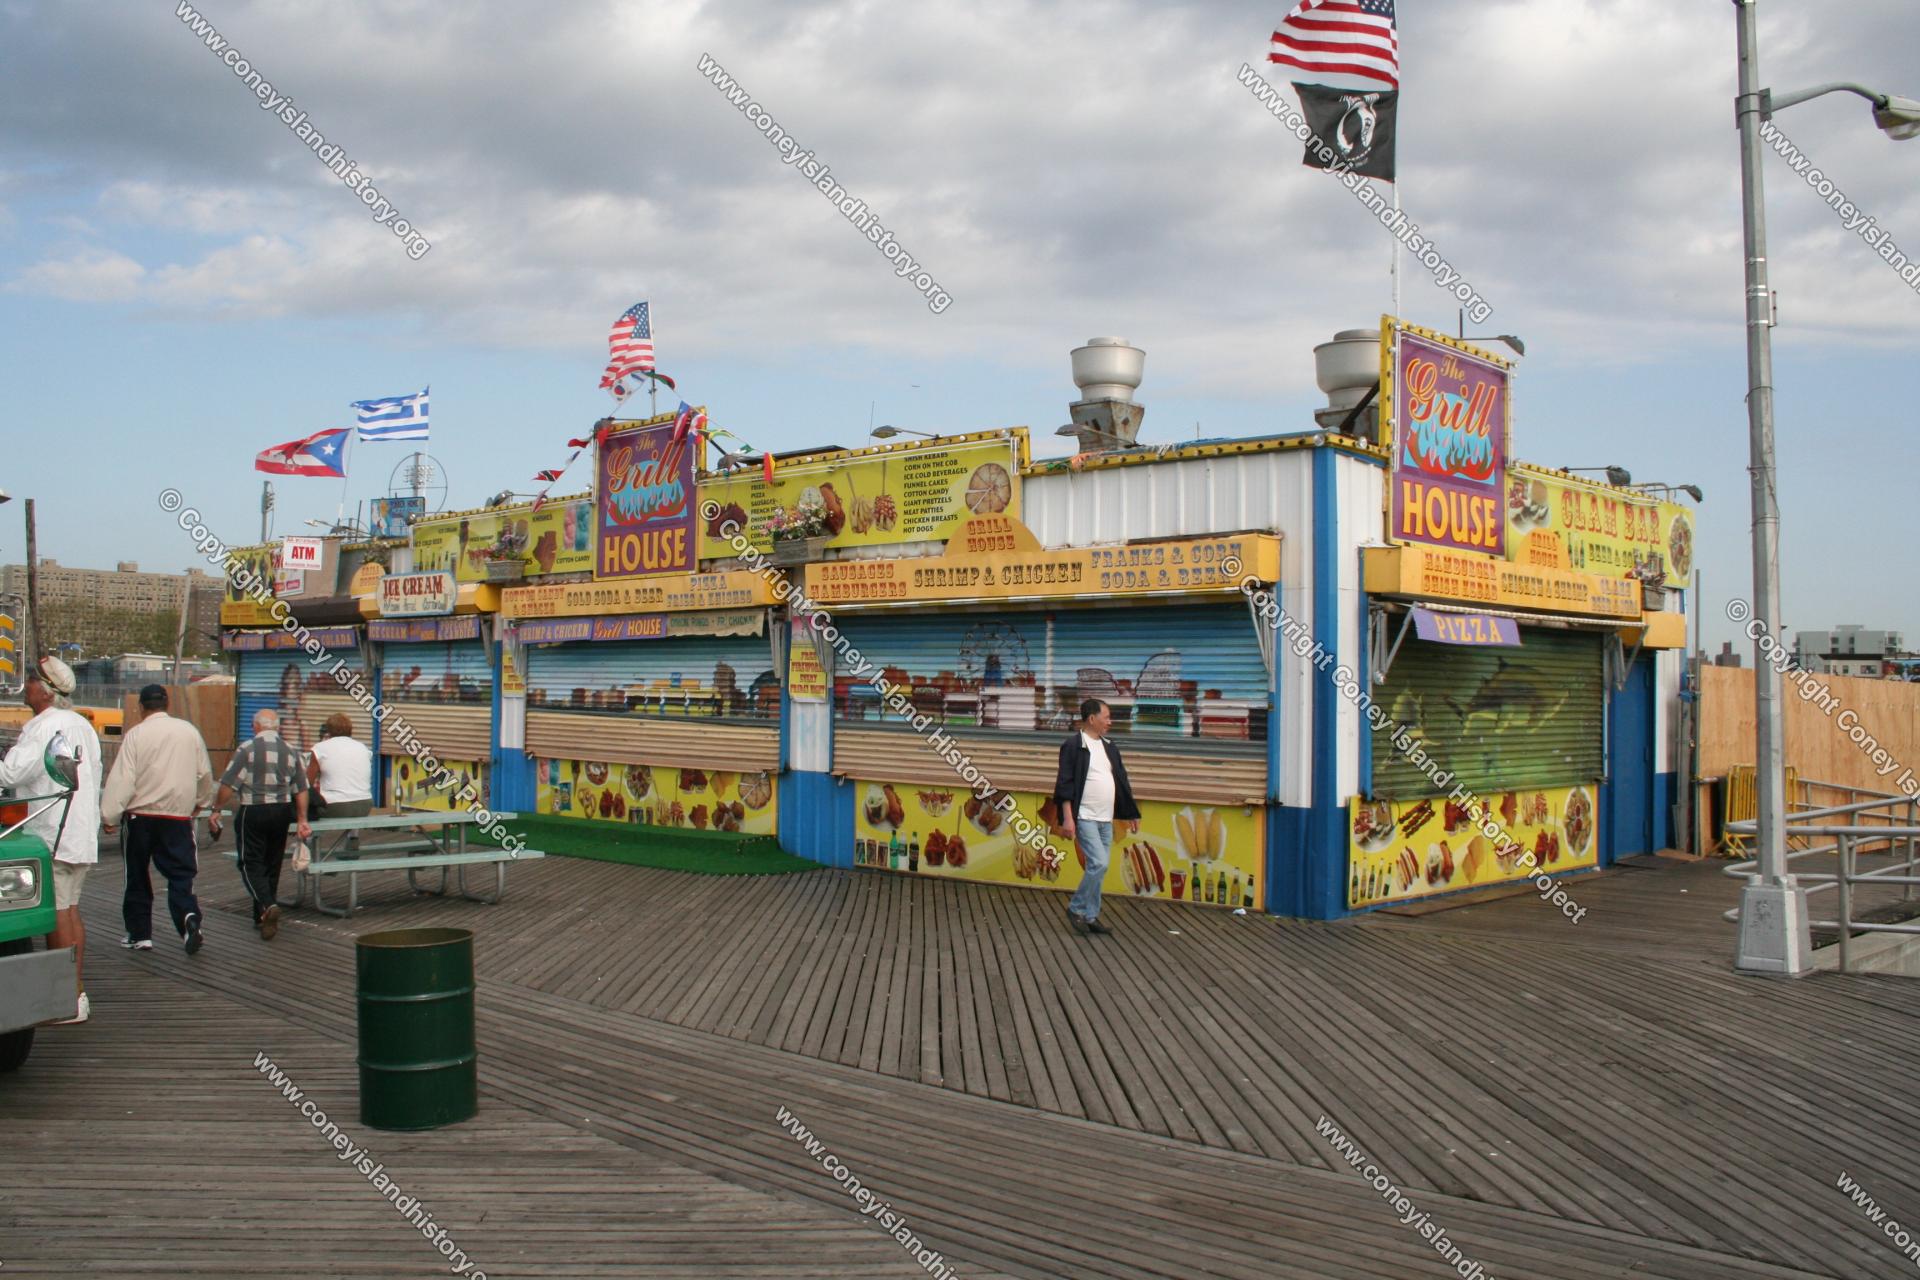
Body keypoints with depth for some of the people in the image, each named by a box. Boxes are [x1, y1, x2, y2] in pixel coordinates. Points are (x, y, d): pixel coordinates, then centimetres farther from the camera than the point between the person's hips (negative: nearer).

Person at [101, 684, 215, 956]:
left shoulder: (136, 734, -7)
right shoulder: (190, 732, 3)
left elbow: (122, 778, -12)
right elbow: (205, 773, 13)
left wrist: (109, 817, -8)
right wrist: (201, 801, 29)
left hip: (141, 814, -1)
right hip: (178, 816, 1)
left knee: (137, 876, 12)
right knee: (180, 874, 3)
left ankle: (140, 934, 17)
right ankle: (189, 917, -22)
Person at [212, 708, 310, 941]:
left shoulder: (247, 749, -8)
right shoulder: (291, 751, 6)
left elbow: (228, 785, -10)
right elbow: (301, 789, 5)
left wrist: (217, 810, 1)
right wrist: (302, 820, 10)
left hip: (253, 811, -5)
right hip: (282, 812, 5)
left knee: (251, 864, 0)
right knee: (272, 865, 14)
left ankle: (267, 905, -22)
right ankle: (262, 917, 21)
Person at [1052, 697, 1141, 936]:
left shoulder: (1109, 747, 14)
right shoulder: (1073, 746, -8)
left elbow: (1122, 781, 19)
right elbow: (1065, 784, -12)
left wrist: (1131, 813, 18)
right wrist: (1067, 818, -18)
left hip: (1106, 820, 7)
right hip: (1085, 818, -7)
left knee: (1098, 868, 8)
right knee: (1098, 864, -15)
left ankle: (1090, 917, 16)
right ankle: (1076, 908, 0)